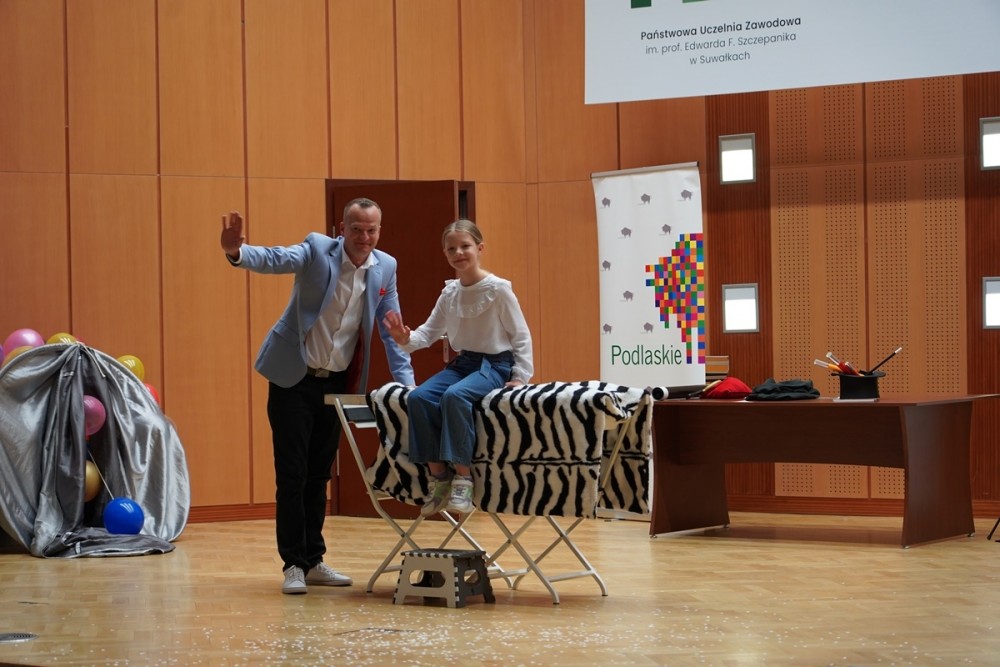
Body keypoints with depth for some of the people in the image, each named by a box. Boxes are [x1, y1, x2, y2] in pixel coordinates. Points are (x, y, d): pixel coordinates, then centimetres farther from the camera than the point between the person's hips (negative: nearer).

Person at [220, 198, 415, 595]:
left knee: (319, 475, 12)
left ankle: (313, 561, 21)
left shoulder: (386, 268, 0)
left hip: (336, 382, 4)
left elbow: (391, 332, 4)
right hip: (294, 378, -4)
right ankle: (294, 565, 4)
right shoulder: (318, 250, -13)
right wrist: (237, 252, -52)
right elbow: (275, 259, -31)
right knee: (292, 474, -3)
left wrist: (406, 383, -4)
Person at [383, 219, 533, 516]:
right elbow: (429, 332, 9)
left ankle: (463, 477, -28)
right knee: (418, 397, -20)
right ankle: (440, 476, -14)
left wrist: (521, 376, -13)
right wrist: (406, 339, -12)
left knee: (454, 396, -36)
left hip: (495, 365, -6)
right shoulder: (449, 293, 8)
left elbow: (521, 336, -5)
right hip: (462, 362, 6)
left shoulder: (498, 289, -8)